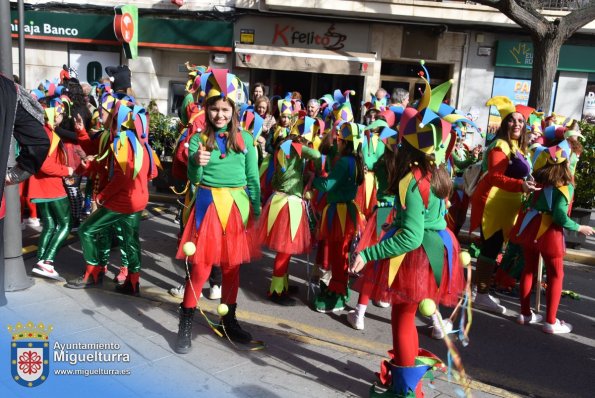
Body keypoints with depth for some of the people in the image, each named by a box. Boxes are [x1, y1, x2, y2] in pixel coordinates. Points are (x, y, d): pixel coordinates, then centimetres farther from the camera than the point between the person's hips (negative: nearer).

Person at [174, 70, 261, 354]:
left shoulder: (245, 139, 4)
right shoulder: (198, 139, -1)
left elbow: (253, 178, 6)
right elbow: (193, 179, -6)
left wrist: (256, 210, 2)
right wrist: (198, 164, -27)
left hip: (237, 205, 2)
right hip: (208, 204, -2)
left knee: (232, 266, 12)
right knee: (201, 266, -1)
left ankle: (229, 321, 28)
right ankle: (185, 325, 13)